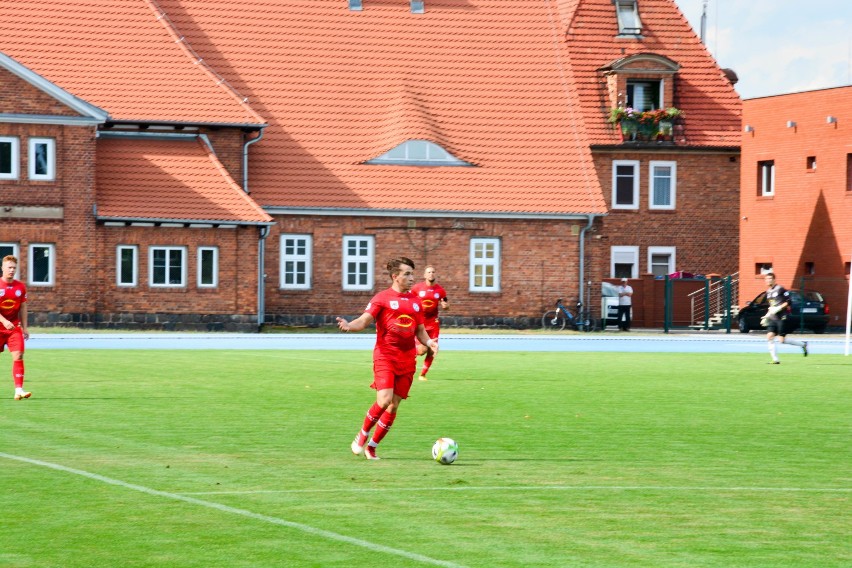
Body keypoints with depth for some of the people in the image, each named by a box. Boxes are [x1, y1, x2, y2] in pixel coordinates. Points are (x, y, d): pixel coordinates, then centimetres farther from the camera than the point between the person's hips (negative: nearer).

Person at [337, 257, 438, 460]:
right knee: (384, 400, -20)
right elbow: (363, 321, -7)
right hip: (385, 356, -5)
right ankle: (363, 434, 6)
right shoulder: (383, 298, -1)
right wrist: (349, 326, -29)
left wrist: (429, 342, -1)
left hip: (407, 360, 5)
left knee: (394, 406, 3)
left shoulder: (415, 302, 14)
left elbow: (420, 330, 20)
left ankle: (372, 446, 17)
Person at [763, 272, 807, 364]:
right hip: (772, 318, 7)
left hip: (782, 317, -7)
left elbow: (788, 302, -11)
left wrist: (779, 308, -19)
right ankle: (775, 360, -5)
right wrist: (766, 316, 20)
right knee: (769, 336, -9)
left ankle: (803, 344, 14)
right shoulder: (768, 292, 16)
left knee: (782, 340, -8)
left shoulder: (780, 289, -9)